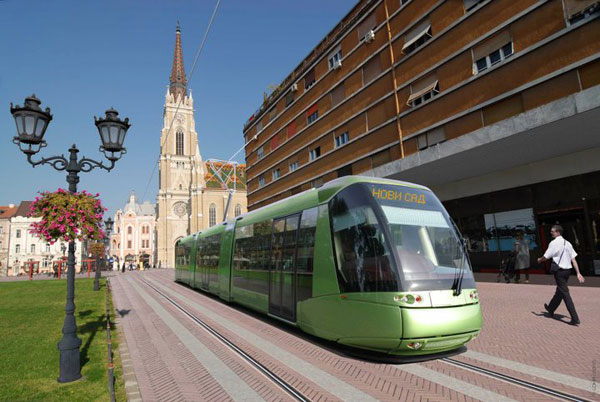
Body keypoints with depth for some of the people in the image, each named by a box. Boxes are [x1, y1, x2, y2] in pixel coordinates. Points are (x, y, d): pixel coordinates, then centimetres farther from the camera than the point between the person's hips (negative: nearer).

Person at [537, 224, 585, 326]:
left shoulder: (554, 243, -13)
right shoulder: (567, 243, 9)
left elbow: (546, 257, -12)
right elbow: (573, 259, 7)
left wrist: (539, 260, 10)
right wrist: (578, 273, 7)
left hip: (559, 271, -8)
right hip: (568, 270, 8)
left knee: (565, 293, -6)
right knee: (559, 291, 20)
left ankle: (575, 319, -8)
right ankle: (551, 309, 38)